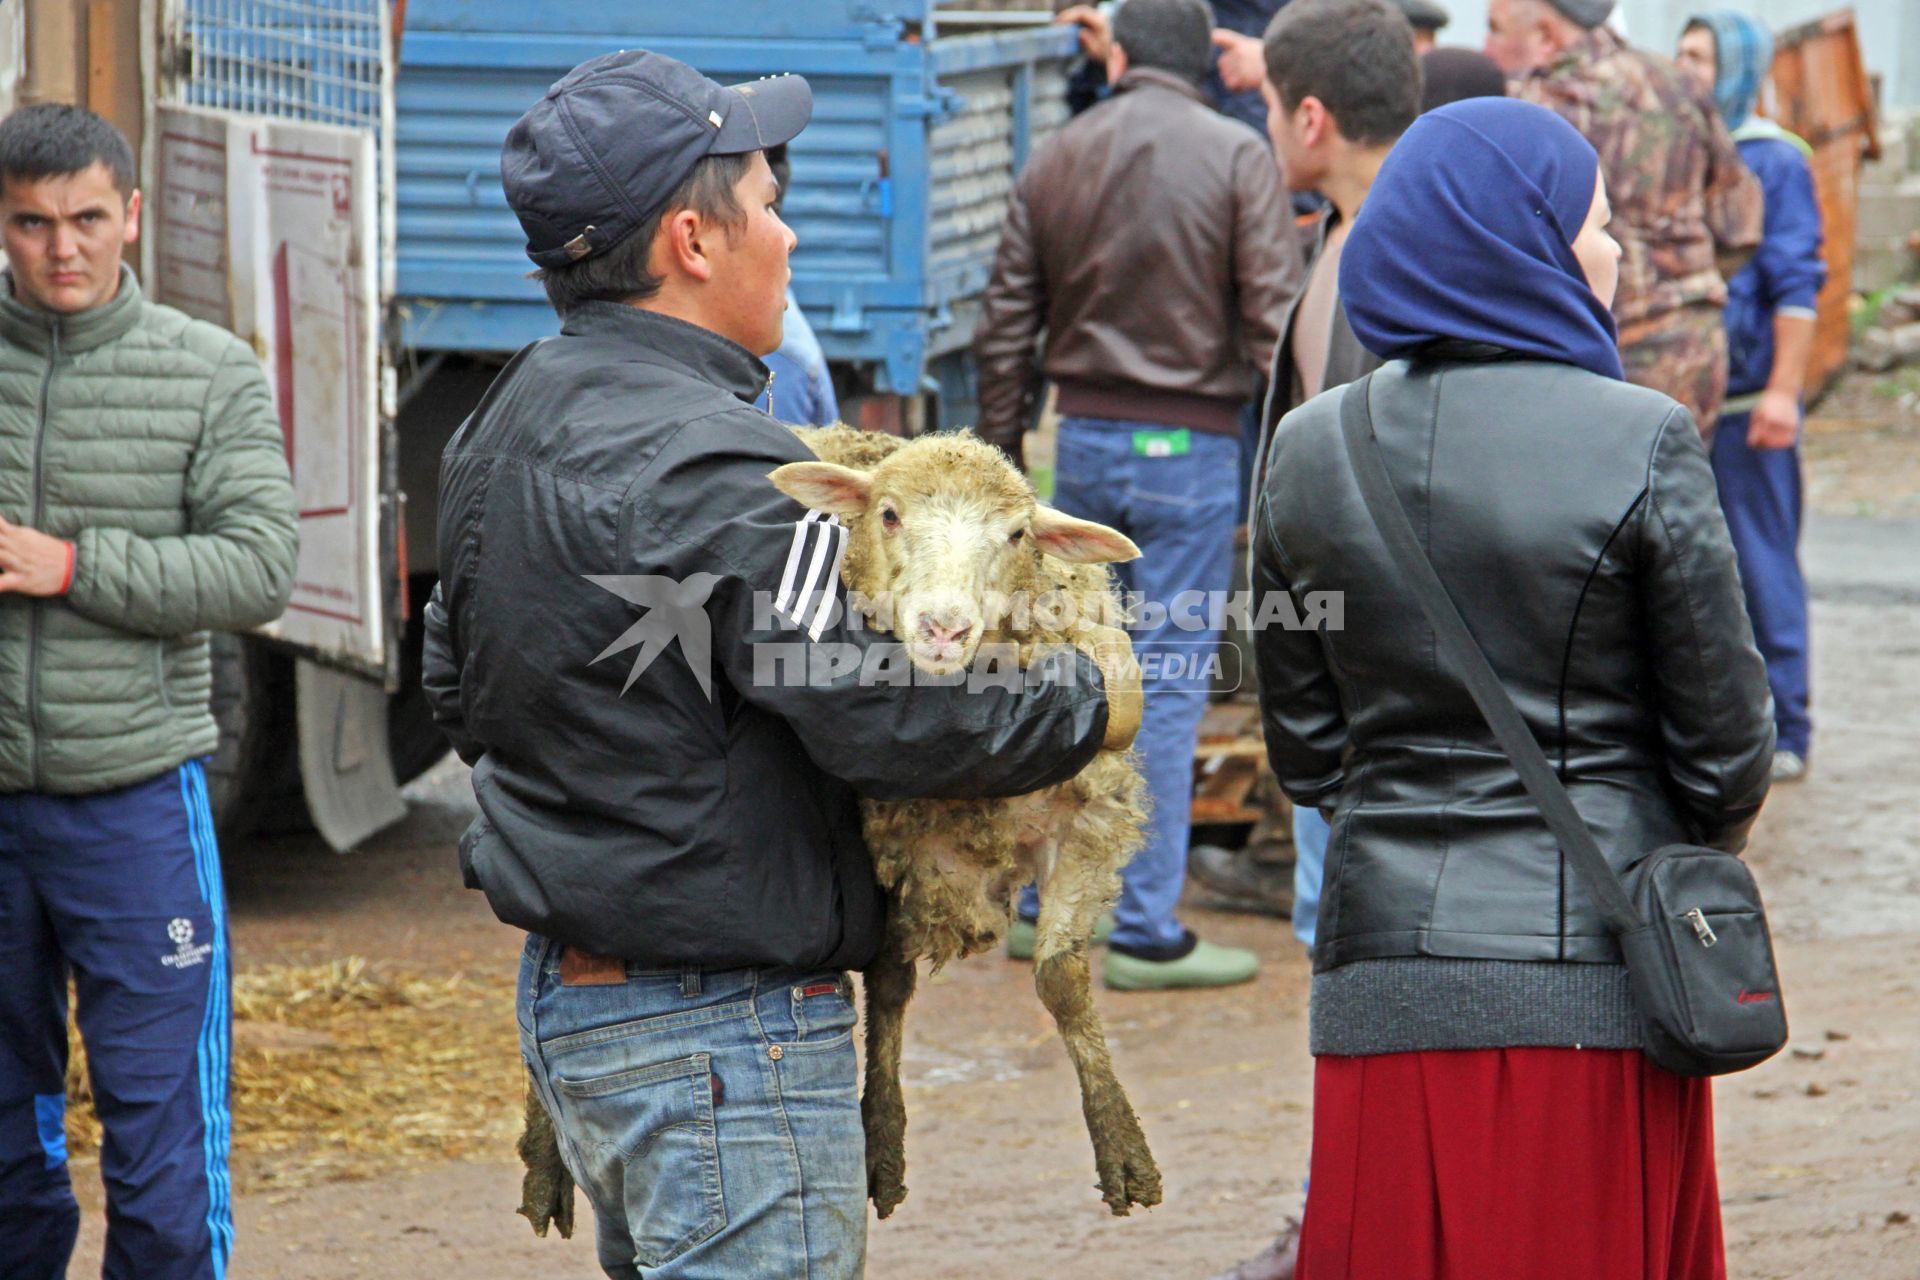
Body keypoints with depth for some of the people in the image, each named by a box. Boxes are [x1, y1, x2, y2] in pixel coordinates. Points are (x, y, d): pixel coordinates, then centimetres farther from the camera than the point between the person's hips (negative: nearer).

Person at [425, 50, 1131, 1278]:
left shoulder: (508, 425, 10)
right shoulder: (704, 464, -21)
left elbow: (461, 691, 21)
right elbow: (876, 716, -24)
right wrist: (1089, 703, -10)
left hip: (569, 989, 10)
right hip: (722, 1036, -10)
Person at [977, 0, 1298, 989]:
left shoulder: (1056, 158, 6)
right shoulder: (1234, 156, -7)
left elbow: (1006, 327, 9)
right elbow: (1275, 316, -12)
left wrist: (1000, 454, 16)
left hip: (1083, 436, 4)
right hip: (1190, 444, -4)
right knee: (1168, 679, -1)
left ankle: (1048, 904, 21)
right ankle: (1144, 931, 0)